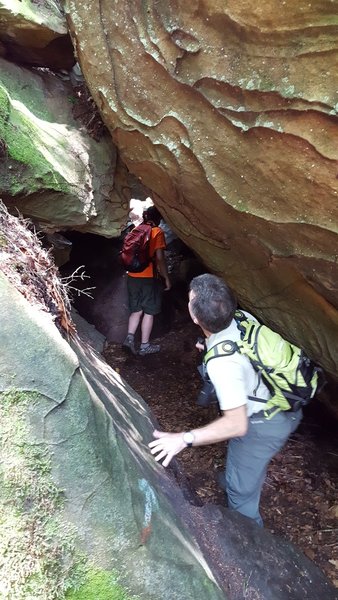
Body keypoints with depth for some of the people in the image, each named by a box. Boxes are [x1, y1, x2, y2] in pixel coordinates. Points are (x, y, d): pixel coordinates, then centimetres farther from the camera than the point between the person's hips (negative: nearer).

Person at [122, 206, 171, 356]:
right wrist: (166, 278, -5)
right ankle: (144, 346, 9)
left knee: (136, 310, 16)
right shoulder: (157, 231, -6)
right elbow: (159, 257, -13)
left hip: (132, 276, 6)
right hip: (149, 277, -5)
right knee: (149, 312, 4)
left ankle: (130, 338, 2)